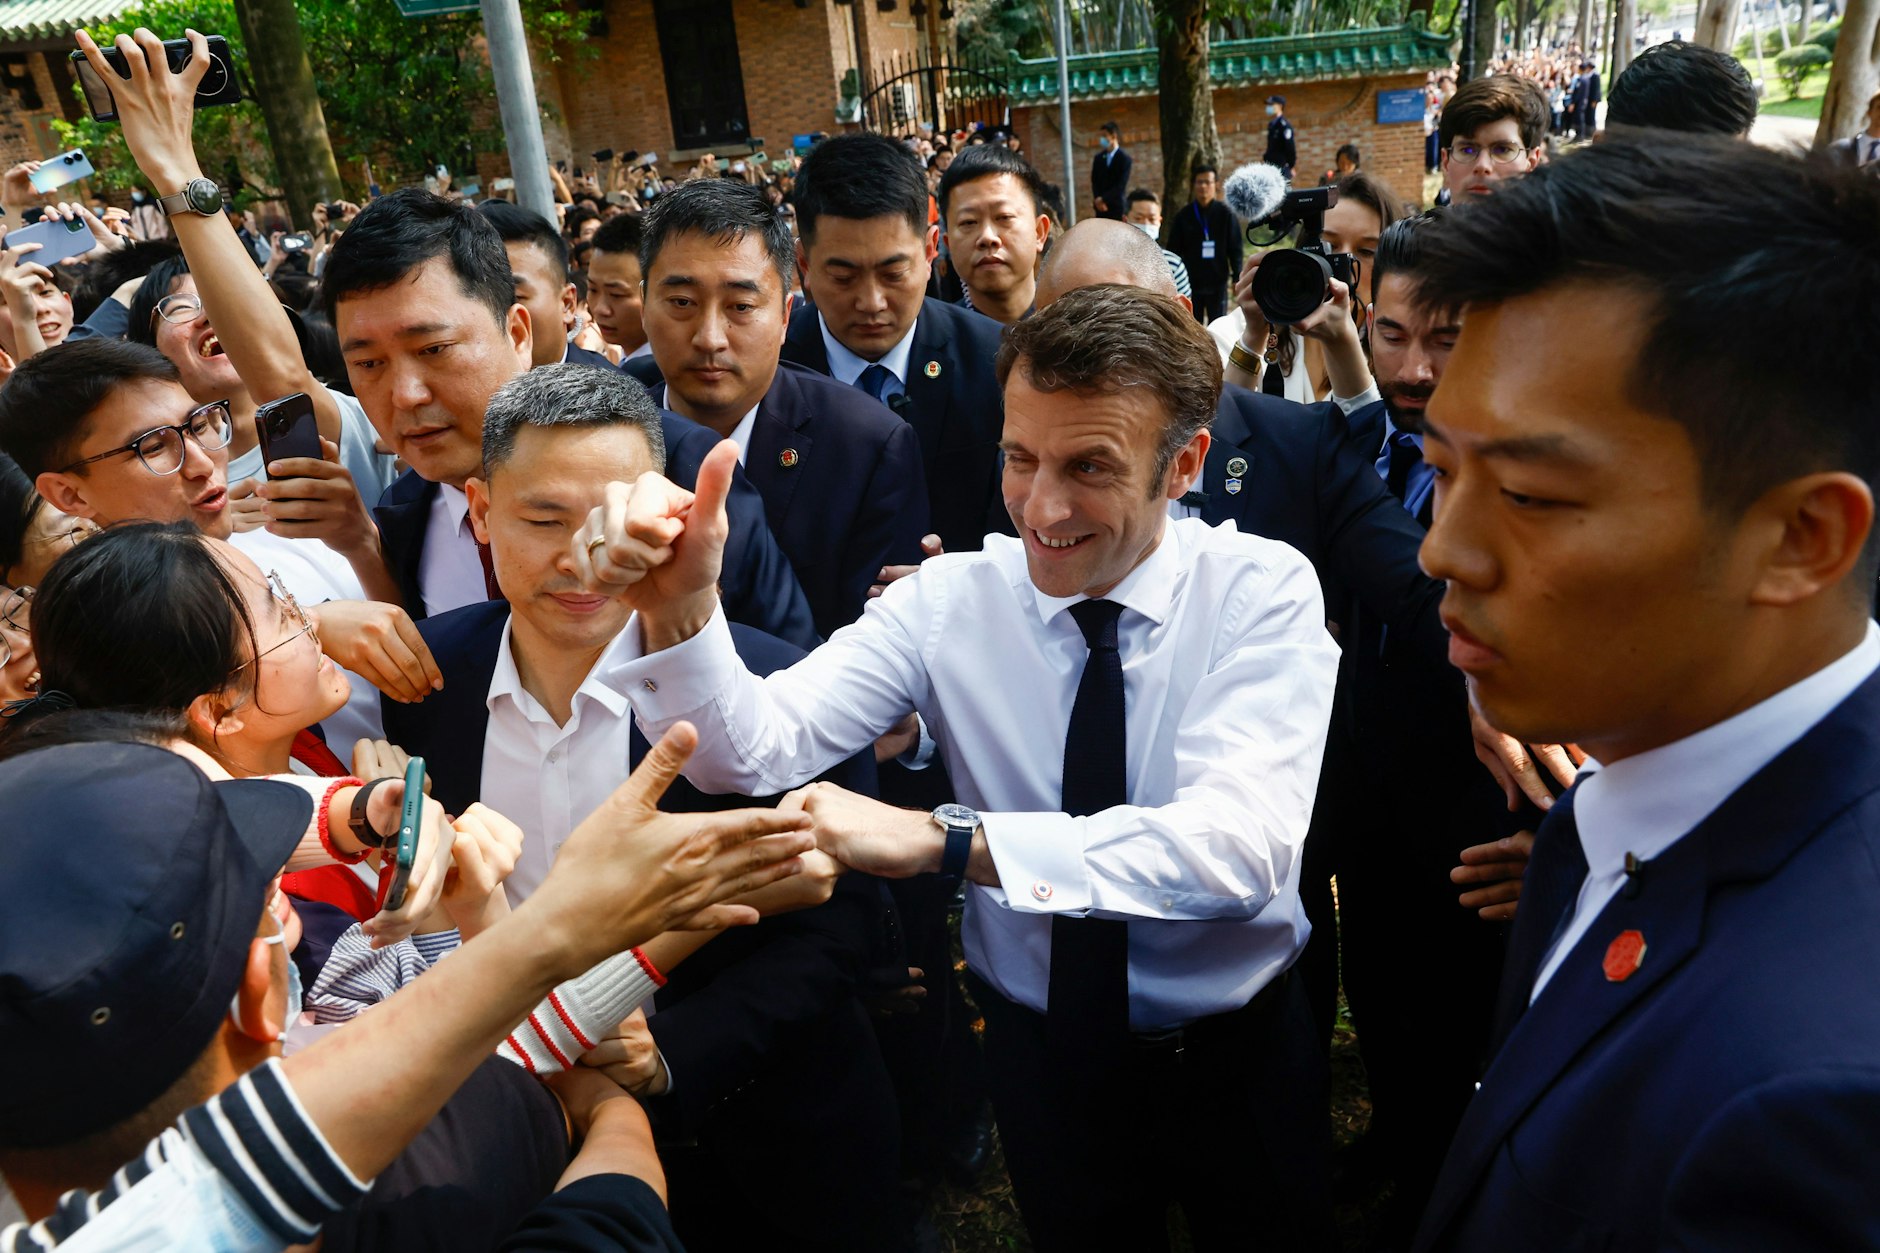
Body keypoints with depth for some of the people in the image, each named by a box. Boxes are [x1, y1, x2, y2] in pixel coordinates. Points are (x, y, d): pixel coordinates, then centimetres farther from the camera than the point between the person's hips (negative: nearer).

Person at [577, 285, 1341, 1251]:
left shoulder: (1262, 590, -19)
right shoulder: (948, 600, -13)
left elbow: (1243, 843, -34)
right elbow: (756, 749, -24)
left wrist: (945, 841, -42)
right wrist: (676, 608, -44)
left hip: (1243, 1057, 0)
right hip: (1042, 1052, 1)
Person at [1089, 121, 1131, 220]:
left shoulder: (1125, 159, -2)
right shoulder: (1098, 158, 13)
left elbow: (1121, 185, -10)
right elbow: (1095, 182, 9)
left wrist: (1103, 199, -14)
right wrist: (1097, 200, -8)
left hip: (1118, 207, -4)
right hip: (1101, 207, 4)